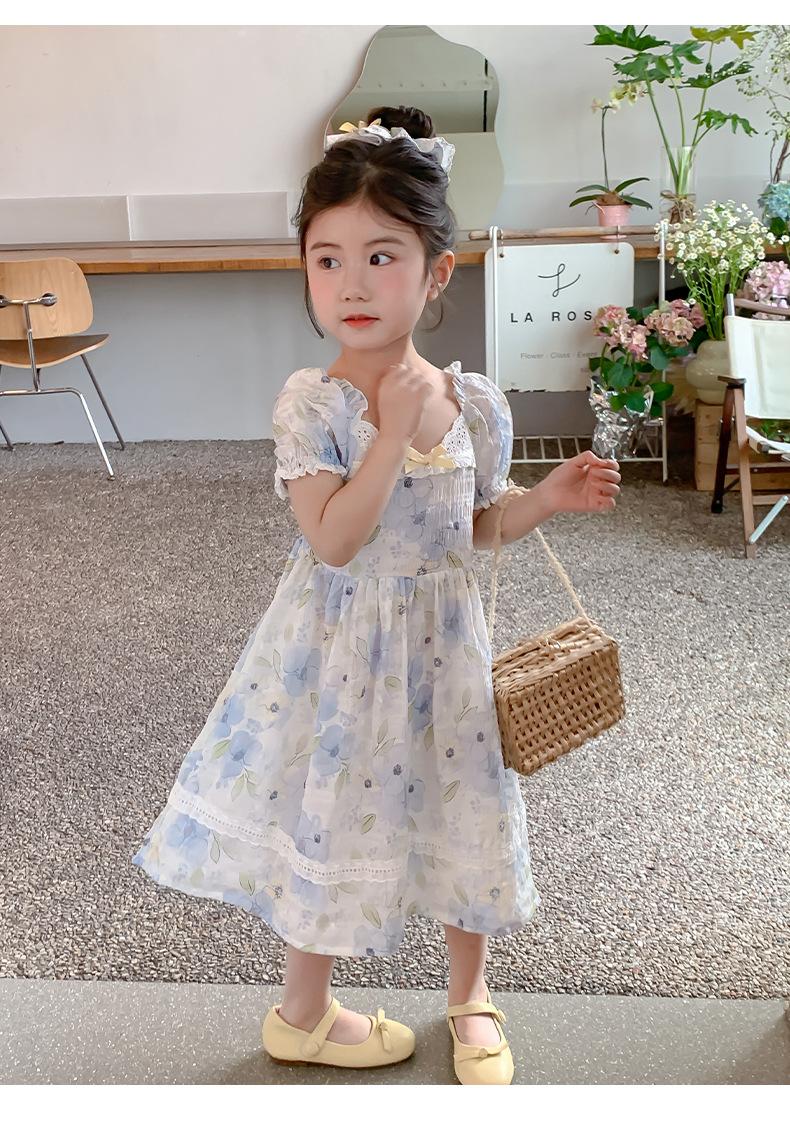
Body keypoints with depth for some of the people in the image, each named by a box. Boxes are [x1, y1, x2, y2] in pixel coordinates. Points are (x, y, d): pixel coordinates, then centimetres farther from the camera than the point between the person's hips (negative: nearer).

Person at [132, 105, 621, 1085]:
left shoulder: (473, 402, -4)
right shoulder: (311, 401, -16)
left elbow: (472, 528, 8)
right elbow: (333, 541, -24)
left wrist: (549, 499, -8)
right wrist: (395, 434, -28)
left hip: (442, 643, 4)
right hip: (341, 645, -3)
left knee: (463, 814, 16)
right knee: (329, 817, 11)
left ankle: (469, 994, 43)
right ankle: (304, 1013, 36)